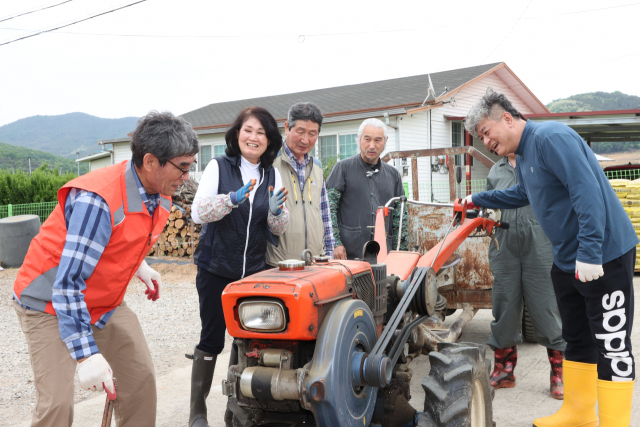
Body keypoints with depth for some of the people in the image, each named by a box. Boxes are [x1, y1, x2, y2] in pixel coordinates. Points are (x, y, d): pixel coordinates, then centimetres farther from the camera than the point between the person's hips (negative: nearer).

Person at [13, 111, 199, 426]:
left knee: (141, 379, 3)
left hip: (105, 303, 7)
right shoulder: (98, 200, -32)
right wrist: (87, 354, -34)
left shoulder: (161, 196, -5)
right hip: (49, 304, -7)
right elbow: (68, 282, -32)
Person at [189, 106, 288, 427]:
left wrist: (276, 211, -14)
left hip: (254, 269, 3)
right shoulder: (219, 167, -3)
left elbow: (278, 230, 7)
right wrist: (232, 199, -28)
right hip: (216, 268, -3)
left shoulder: (272, 175, 7)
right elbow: (198, 213, -13)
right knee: (212, 338, 1)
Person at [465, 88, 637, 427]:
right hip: (567, 260, 10)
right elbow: (521, 194, 34)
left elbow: (587, 191, -26)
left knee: (611, 344, -2)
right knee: (576, 339, 16)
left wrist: (590, 252, -28)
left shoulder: (551, 137, -17)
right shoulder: (523, 156, 13)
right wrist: (477, 200, 38)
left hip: (604, 256, -10)